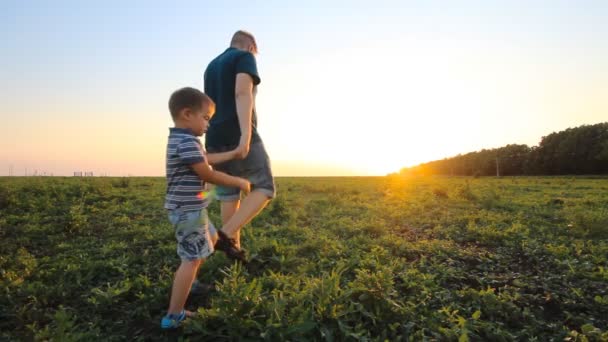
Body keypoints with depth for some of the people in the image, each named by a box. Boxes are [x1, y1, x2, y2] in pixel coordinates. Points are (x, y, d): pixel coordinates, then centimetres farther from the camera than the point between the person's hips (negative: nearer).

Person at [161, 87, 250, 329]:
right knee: (192, 259, -5)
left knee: (210, 240, 28)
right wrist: (239, 182, -9)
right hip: (188, 209, -11)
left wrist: (235, 153, 26)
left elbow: (208, 159, 21)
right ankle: (173, 316, 2)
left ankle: (187, 283, 43)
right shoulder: (188, 142, -22)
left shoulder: (180, 140, 12)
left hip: (188, 208, 11)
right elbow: (208, 175, -20)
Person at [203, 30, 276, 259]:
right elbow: (243, 93, -19)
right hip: (238, 137, -8)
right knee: (264, 189, -1)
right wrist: (245, 135, -30)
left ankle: (234, 245, 13)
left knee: (229, 194, 11)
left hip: (215, 139, 8)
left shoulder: (212, 65, 24)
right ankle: (226, 235, -14)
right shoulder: (245, 57, 0)